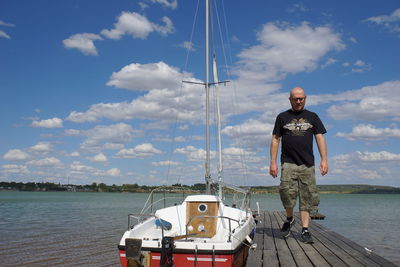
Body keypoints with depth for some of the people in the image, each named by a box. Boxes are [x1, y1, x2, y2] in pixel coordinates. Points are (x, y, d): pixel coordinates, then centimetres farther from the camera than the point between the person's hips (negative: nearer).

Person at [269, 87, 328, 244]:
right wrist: (273, 162, 1)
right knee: (287, 193, -17)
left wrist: (324, 159, -2)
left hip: (307, 164, 1)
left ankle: (305, 230, 4)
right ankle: (289, 219, 9)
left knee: (307, 198, -2)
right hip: (288, 163, -1)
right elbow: (275, 140, 9)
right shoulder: (282, 117, 12)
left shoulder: (312, 117, 15)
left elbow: (320, 138, 10)